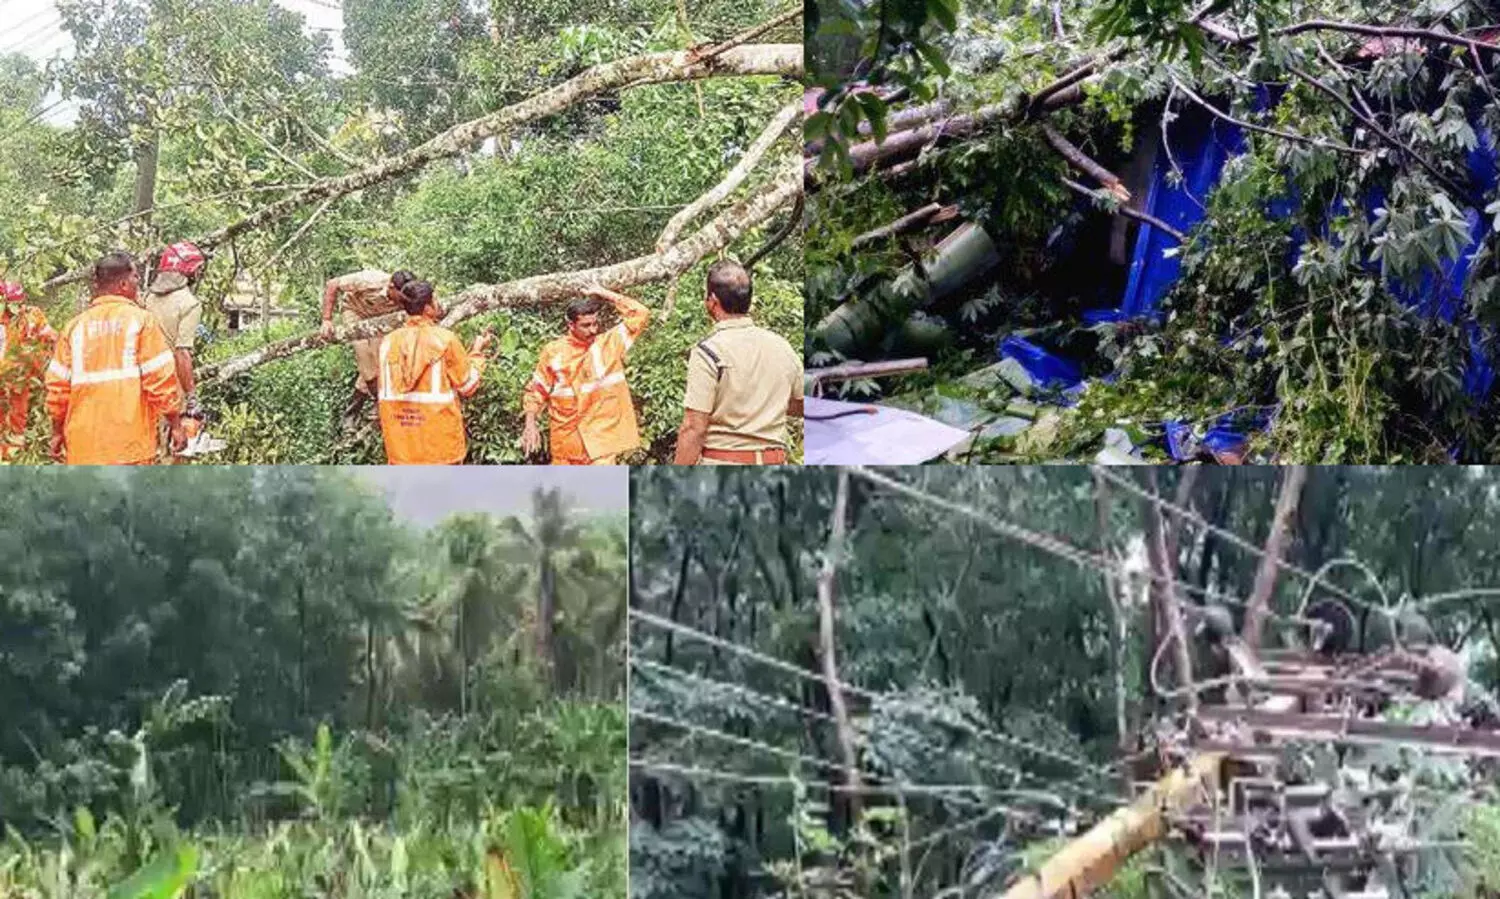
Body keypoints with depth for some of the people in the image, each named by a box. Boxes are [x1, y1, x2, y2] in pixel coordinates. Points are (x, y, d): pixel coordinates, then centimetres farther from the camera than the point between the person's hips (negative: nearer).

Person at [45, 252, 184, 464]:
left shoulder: (75, 325, 7)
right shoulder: (141, 320, -4)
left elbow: (57, 385, 6)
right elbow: (161, 378, -8)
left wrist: (57, 431, 16)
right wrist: (175, 423, 0)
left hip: (83, 442, 4)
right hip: (130, 441, -4)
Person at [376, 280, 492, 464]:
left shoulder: (389, 341, 1)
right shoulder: (445, 340, -10)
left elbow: (386, 390, 9)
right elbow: (468, 386, -1)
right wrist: (477, 352, 12)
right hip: (440, 442, -3)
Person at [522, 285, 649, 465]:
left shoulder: (609, 344, 1)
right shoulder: (553, 351, -1)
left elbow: (640, 315, -2)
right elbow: (536, 391, 5)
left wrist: (604, 294, -3)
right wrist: (530, 425, -5)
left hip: (600, 436, -1)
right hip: (566, 439, 1)